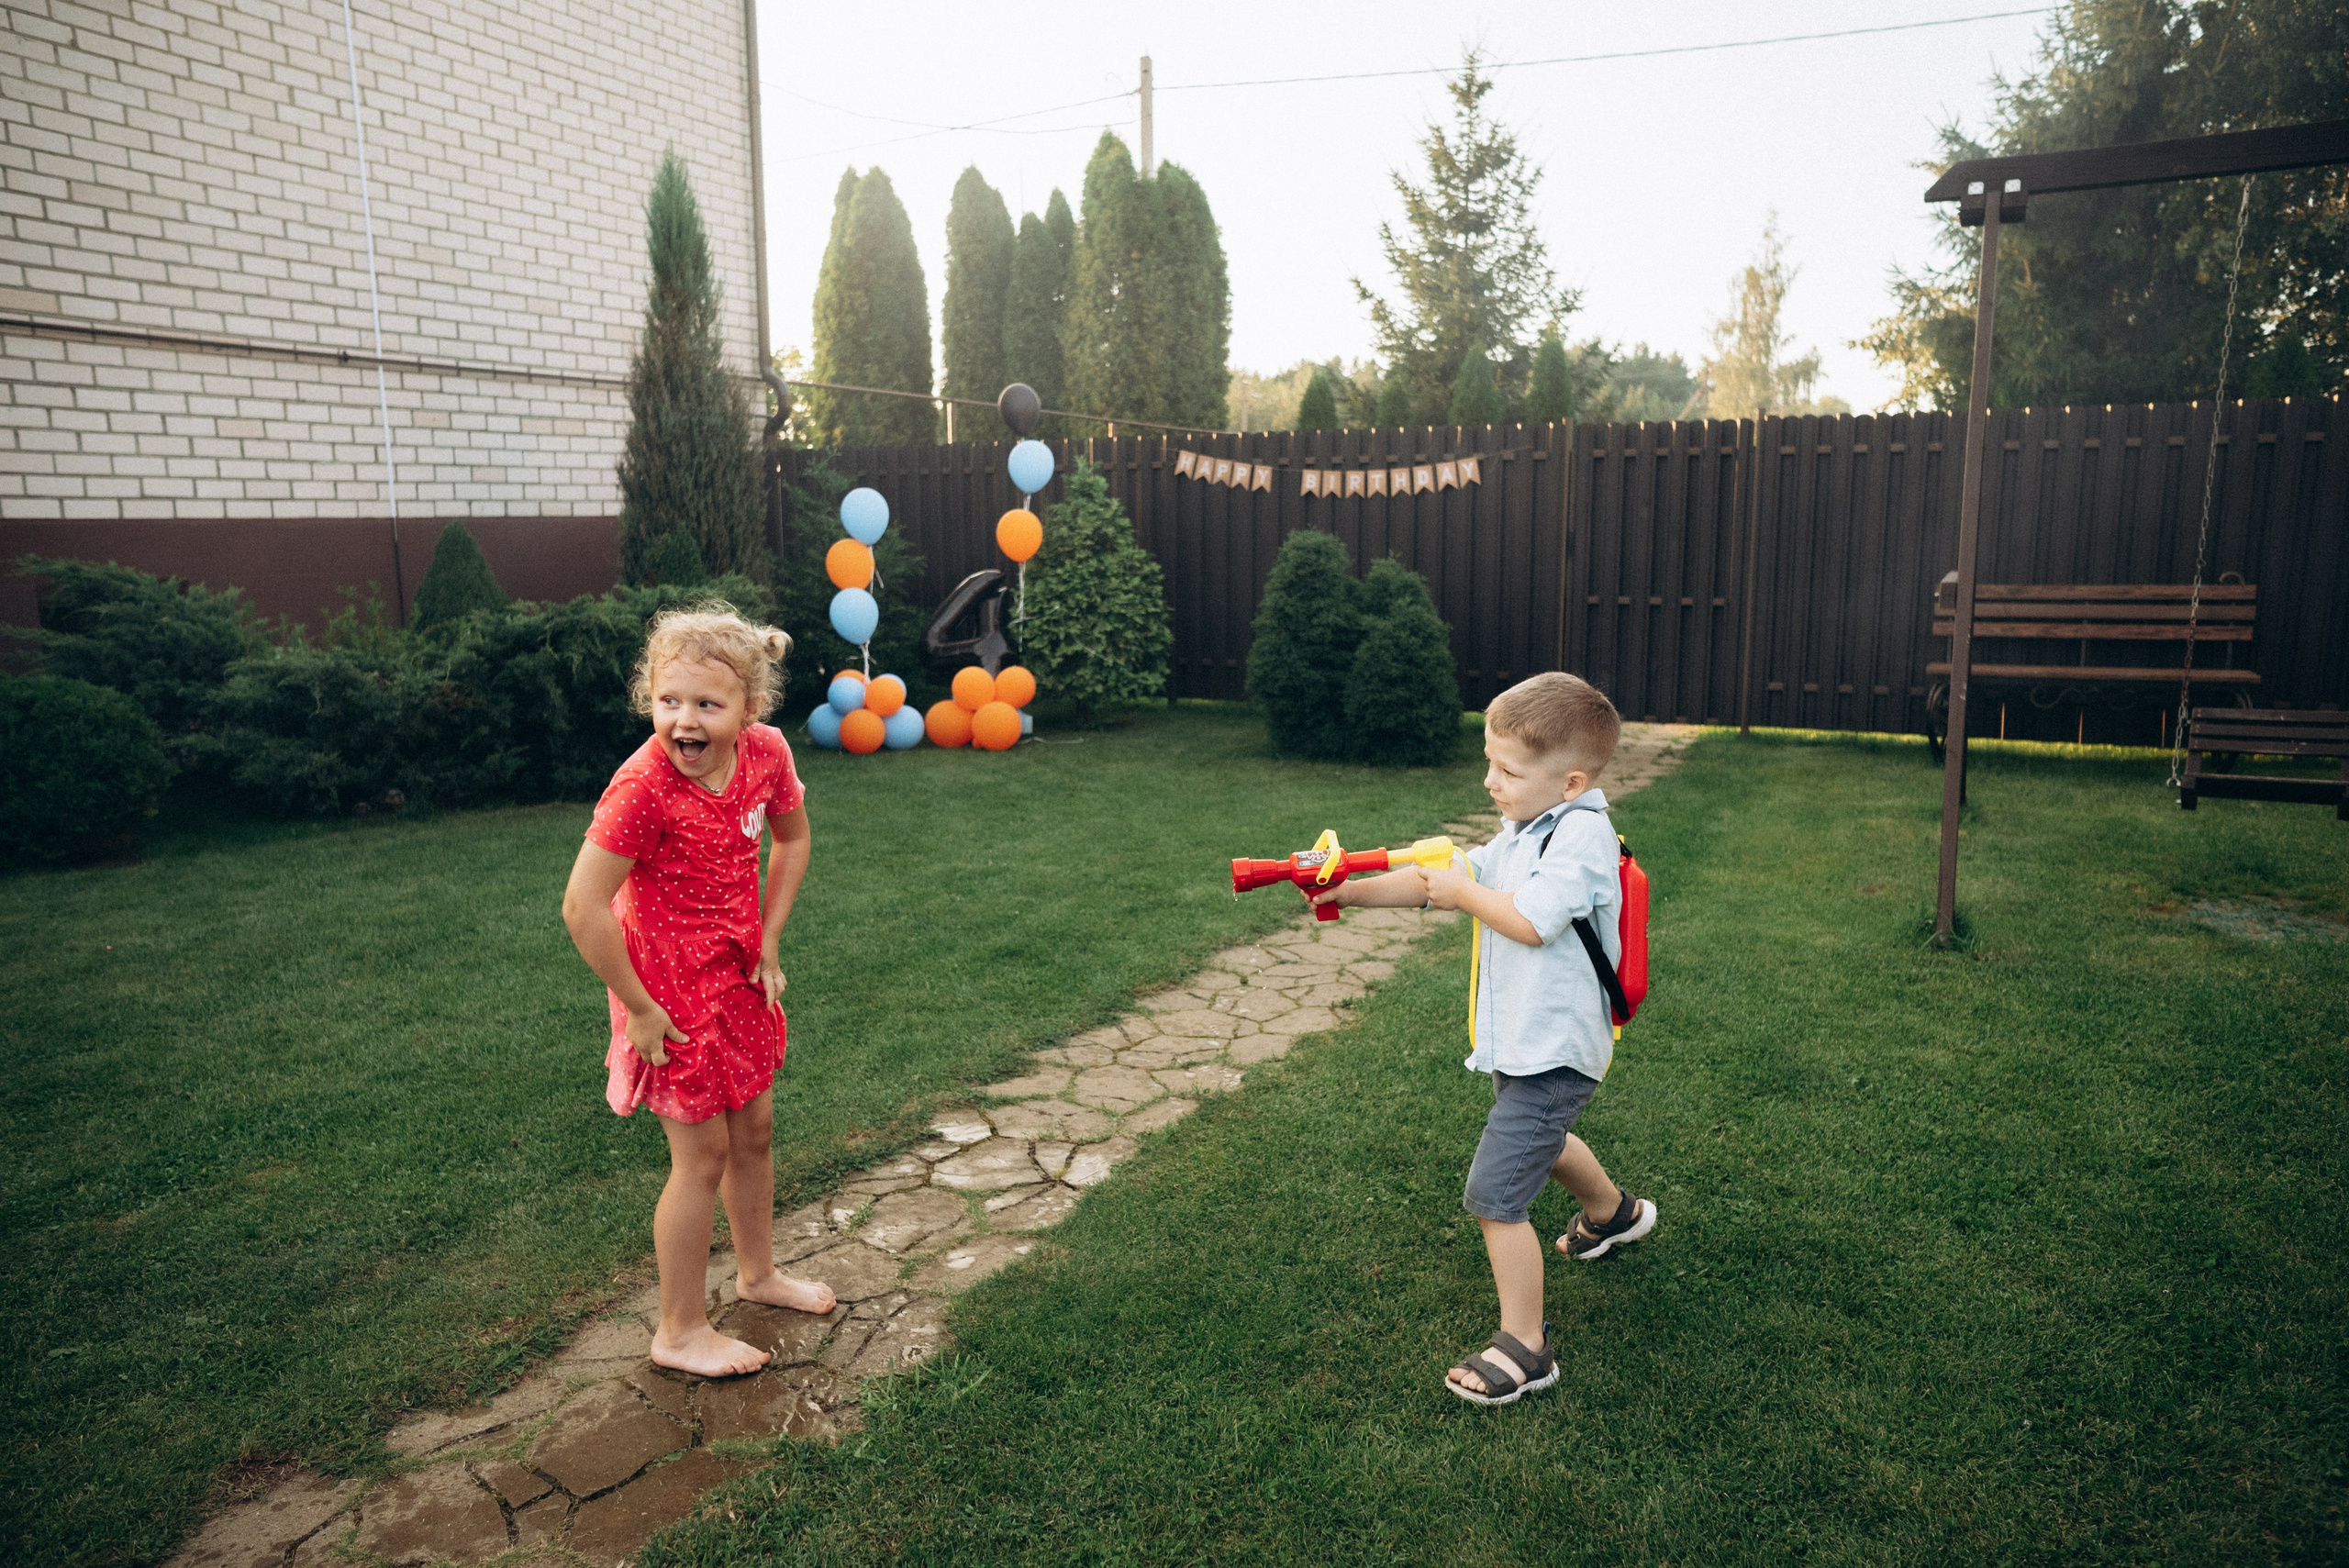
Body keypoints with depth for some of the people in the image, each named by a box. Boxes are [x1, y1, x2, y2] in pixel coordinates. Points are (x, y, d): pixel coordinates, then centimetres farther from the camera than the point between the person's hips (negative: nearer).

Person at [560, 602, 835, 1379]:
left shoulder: (766, 753, -11)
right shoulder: (643, 786, -28)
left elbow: (791, 840, 8)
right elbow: (582, 907, -26)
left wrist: (766, 943, 3)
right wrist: (639, 1009, -18)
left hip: (740, 977, 6)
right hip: (672, 993, -6)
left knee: (754, 1130, 20)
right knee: (703, 1155, 3)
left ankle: (757, 1273, 44)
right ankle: (681, 1332, 23)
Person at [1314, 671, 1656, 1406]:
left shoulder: (1582, 834, -22)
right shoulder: (1523, 835, 9)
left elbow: (1530, 920, -33)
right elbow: (1444, 879, 10)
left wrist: (1463, 891, -18)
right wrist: (1347, 891, 2)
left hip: (1552, 1051, -10)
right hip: (1525, 1042, 11)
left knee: (1495, 1196, -10)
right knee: (1540, 1140, 35)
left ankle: (1525, 1346, 5)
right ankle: (1614, 1212, 63)